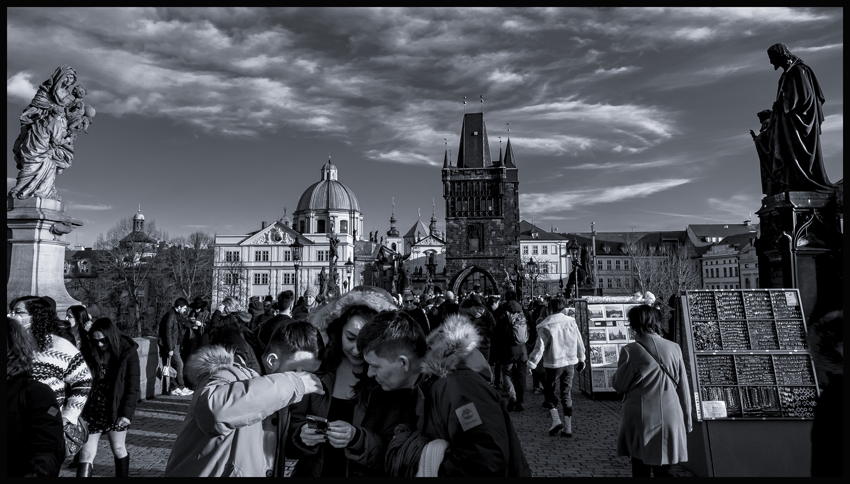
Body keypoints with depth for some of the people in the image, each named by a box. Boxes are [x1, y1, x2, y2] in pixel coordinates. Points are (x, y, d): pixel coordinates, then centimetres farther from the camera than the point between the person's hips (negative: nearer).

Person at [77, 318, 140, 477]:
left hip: (117, 409, -1)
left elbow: (133, 385, -9)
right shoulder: (89, 352, -3)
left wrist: (127, 412, -14)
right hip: (92, 409, 2)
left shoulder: (128, 352, -10)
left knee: (118, 449, 13)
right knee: (87, 453, 0)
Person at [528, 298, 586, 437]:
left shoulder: (545, 327, -12)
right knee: (567, 394, 11)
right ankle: (568, 427, 11)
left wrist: (531, 363, -7)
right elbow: (579, 343, 7)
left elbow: (540, 347, -14)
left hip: (553, 364, -4)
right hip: (570, 363, 4)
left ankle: (556, 420, -2)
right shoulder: (571, 322, -1)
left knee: (549, 391, 13)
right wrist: (581, 359, 20)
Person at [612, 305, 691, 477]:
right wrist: (687, 422, 13)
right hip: (669, 420, 3)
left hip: (640, 421, -2)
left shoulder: (630, 351, -12)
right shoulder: (674, 349, -2)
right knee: (664, 470, 12)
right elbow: (683, 389, 4)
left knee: (641, 470, 9)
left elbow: (618, 385, -3)